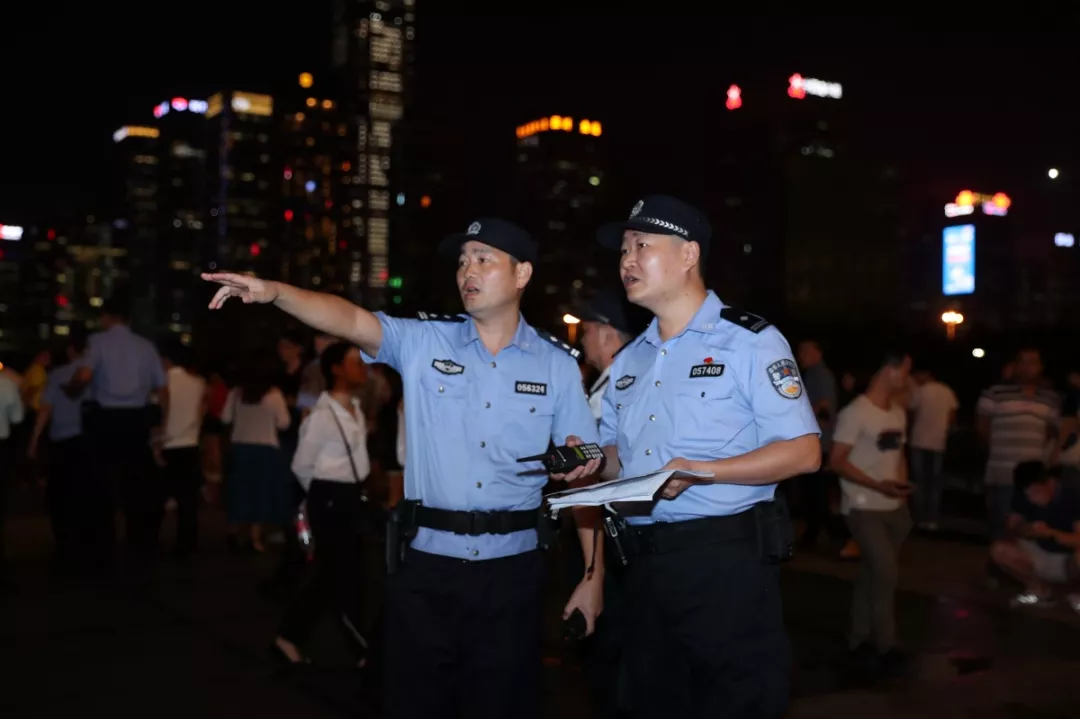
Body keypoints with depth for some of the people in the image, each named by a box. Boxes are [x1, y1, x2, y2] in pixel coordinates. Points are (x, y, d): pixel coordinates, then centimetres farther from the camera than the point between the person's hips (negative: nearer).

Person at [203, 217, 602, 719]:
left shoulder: (557, 364, 1)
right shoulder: (422, 341, 1)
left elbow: (583, 473, 2)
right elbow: (350, 320, -14)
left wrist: (593, 576, 0)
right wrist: (274, 292, -32)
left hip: (512, 569, 0)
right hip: (426, 564, 1)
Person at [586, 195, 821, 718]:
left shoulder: (750, 342, -6)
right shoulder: (627, 361, 15)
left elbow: (804, 453, -12)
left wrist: (704, 471, -22)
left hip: (726, 562, -6)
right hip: (645, 566, 7)